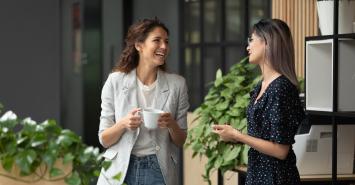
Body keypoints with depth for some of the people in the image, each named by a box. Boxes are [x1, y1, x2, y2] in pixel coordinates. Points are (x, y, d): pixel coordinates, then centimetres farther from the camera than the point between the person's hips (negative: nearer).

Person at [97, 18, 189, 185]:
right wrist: (123, 124, -20)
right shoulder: (115, 81, -4)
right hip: (121, 170, -1)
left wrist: (172, 124, -17)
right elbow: (104, 139, -1)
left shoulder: (177, 84, -2)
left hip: (159, 171, 1)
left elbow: (180, 141, 4)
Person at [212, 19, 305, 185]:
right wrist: (232, 135, 2)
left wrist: (237, 135, -15)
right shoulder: (261, 87, 8)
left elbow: (280, 150, -20)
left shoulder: (281, 88, -19)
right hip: (256, 171, 8)